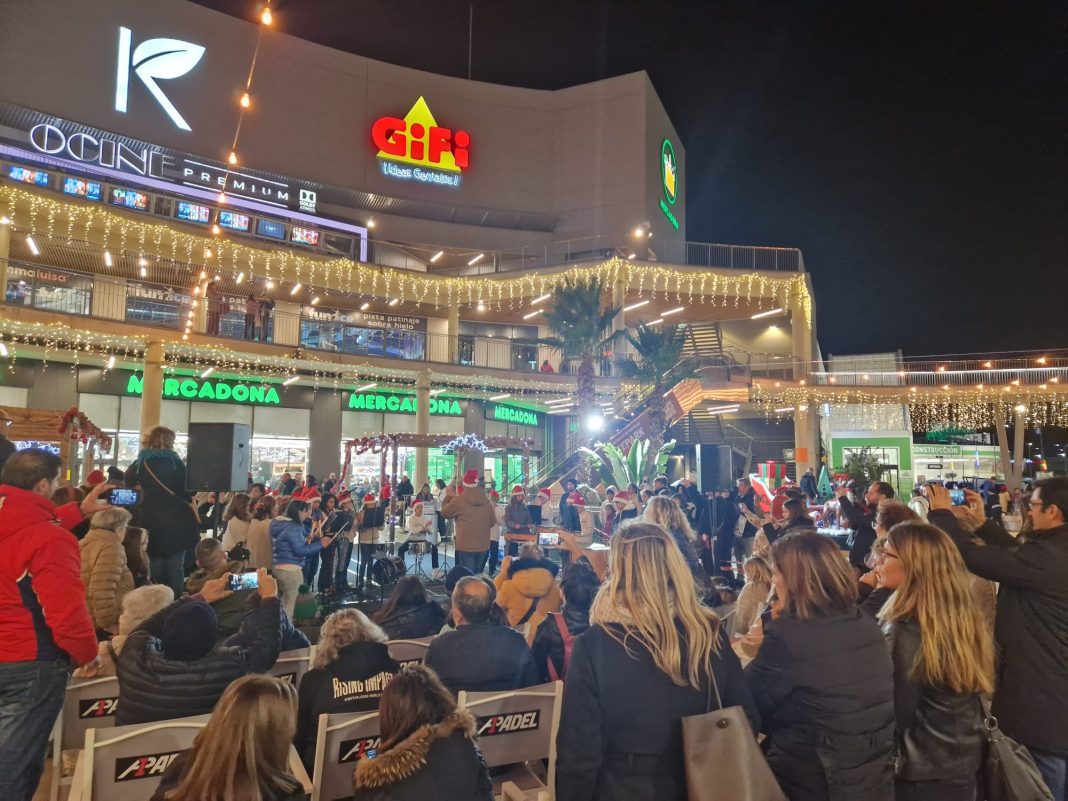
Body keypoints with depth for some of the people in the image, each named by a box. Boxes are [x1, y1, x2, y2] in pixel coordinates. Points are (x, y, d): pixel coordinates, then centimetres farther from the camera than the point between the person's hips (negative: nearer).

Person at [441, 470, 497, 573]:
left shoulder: (458, 500, -11)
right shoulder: (486, 500, 0)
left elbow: (444, 513, 5)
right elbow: (493, 521, 9)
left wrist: (448, 496, 17)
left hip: (465, 545, -4)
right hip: (483, 545, 4)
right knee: (477, 573, 19)